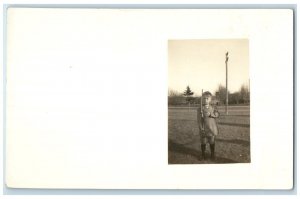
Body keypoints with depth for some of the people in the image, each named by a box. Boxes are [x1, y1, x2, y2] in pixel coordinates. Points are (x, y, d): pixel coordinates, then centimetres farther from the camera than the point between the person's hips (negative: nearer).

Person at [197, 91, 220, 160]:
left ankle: (212, 154, 24)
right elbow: (199, 119, -6)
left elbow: (217, 114, -10)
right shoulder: (200, 109, -4)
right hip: (204, 129, -2)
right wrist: (201, 128, -14)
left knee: (212, 142, 10)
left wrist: (210, 114, -25)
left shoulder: (212, 108, 5)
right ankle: (203, 154, 21)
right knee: (203, 142, 7)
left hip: (212, 129, 2)